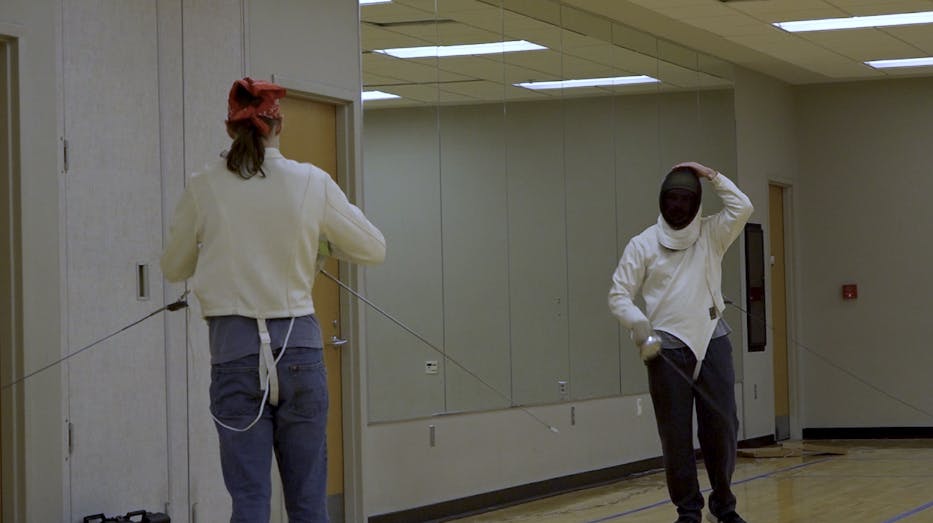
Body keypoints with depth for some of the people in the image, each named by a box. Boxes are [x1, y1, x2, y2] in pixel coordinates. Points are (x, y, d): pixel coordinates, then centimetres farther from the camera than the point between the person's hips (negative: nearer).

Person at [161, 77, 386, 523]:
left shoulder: (203, 187, -2)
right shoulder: (312, 182, -3)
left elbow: (173, 269, 11)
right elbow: (373, 249, 7)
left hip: (236, 350, 0)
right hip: (297, 346, 1)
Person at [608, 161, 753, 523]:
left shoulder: (710, 234, 5)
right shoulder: (643, 244, 0)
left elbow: (742, 208, -12)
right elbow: (618, 295, -2)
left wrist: (711, 175, -9)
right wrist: (638, 324, -19)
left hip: (712, 342, 2)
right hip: (667, 347, -2)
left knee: (722, 428, 2)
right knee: (676, 435, 0)